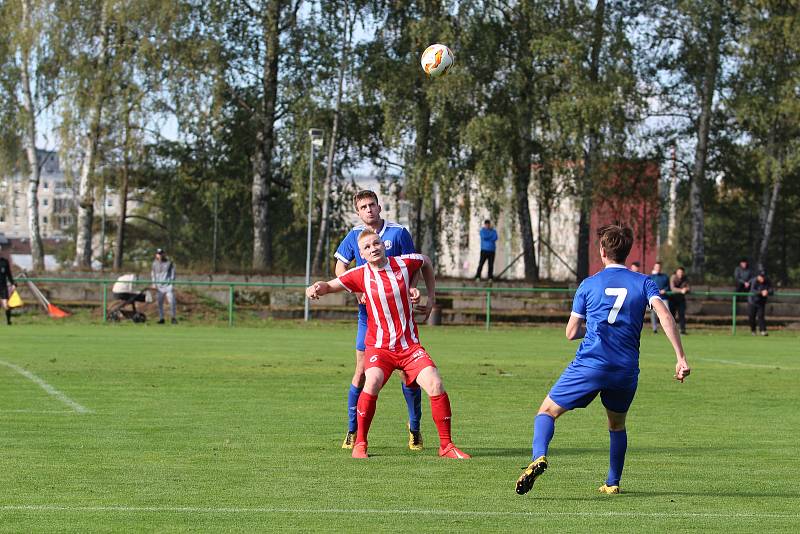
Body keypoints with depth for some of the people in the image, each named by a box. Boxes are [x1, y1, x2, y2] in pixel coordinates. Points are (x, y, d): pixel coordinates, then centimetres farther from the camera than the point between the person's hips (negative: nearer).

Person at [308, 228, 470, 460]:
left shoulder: (405, 262, -2)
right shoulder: (361, 275, -5)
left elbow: (426, 262, 20)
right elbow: (330, 285, 1)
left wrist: (431, 296, 19)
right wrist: (316, 288, -22)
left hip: (410, 345, 2)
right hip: (379, 347, -2)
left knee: (435, 386, -15)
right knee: (372, 382, -30)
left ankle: (446, 445, 1)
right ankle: (360, 444, -14)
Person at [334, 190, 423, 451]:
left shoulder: (399, 232, -3)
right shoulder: (354, 235, 4)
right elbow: (341, 266, 12)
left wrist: (412, 287, -21)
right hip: (368, 311, 1)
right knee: (361, 371, -1)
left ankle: (415, 429, 12)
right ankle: (352, 431, 9)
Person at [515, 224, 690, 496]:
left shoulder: (588, 285, 7)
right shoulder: (643, 283, 7)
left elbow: (571, 333, 9)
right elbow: (664, 315, -9)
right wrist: (681, 358, -12)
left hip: (589, 365, -2)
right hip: (627, 369, 2)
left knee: (548, 411, 8)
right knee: (617, 425, 27)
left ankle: (539, 456, -20)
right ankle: (613, 483, 25)